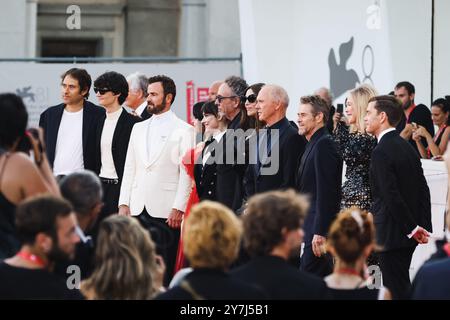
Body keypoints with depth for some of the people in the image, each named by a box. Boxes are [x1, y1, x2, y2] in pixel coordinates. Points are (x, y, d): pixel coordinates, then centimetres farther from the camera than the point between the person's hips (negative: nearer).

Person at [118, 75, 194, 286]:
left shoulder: (183, 130, -1)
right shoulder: (139, 128, 16)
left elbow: (186, 173, -6)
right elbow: (129, 169, 15)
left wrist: (179, 208, -12)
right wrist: (124, 203, 7)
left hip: (165, 211, -5)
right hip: (137, 209, 5)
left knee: (164, 269, -4)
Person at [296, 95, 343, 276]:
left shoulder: (323, 145, -14)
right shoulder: (313, 145, 18)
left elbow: (326, 192, -20)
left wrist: (319, 233, -23)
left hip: (318, 228, -10)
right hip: (312, 227, 10)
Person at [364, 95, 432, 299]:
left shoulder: (381, 152, -16)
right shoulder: (407, 147, 11)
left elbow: (391, 196, -21)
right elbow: (423, 190, 12)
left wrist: (413, 228, -14)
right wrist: (424, 227, 8)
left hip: (391, 234, -9)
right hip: (407, 236, 9)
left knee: (395, 291, -5)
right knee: (402, 288, 15)